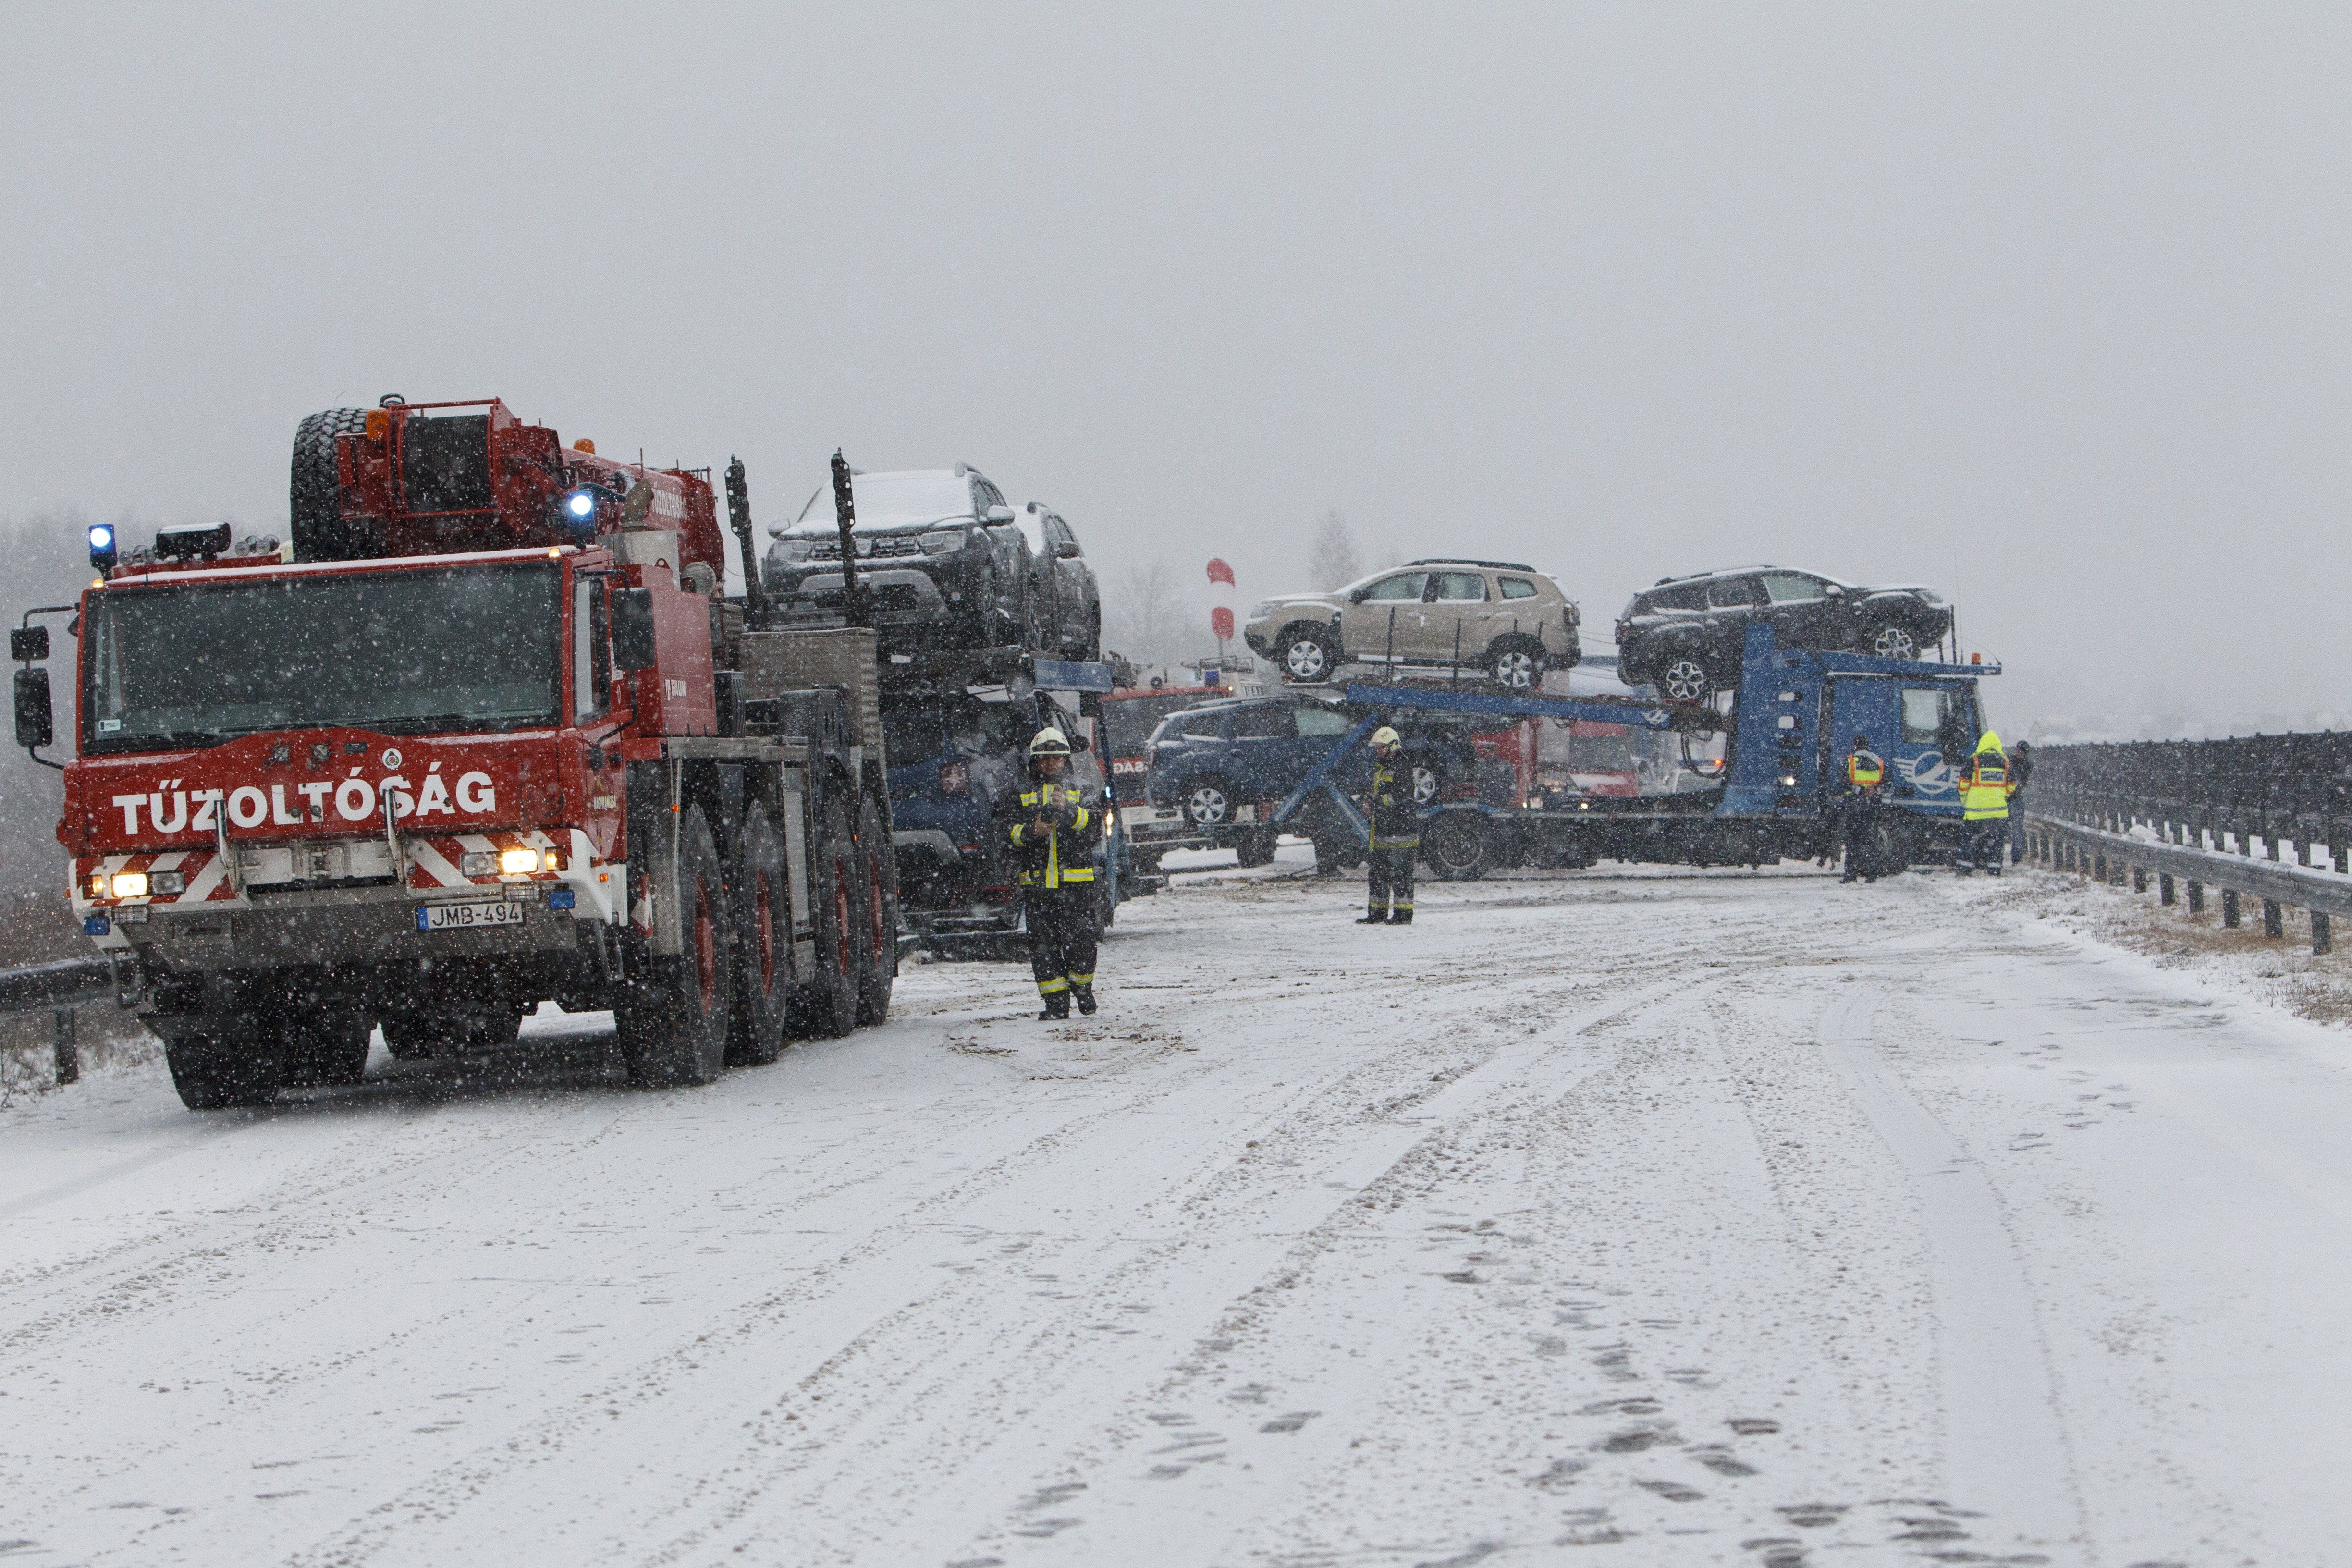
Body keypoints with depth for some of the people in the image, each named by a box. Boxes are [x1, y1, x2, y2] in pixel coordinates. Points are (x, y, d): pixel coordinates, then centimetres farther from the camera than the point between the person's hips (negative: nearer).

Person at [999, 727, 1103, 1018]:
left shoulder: (1079, 792, 13)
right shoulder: (1021, 796, 14)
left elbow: (1095, 825, -3)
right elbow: (1008, 830, 2)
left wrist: (1068, 810, -19)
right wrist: (1031, 832, -17)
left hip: (1077, 883, -1)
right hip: (1037, 882, 1)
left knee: (1080, 940, -5)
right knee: (1043, 944, -3)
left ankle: (1082, 988, 19)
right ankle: (1056, 1003, 3)